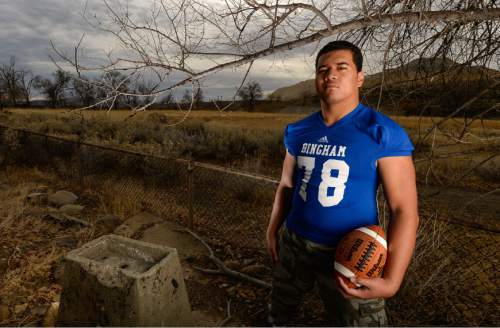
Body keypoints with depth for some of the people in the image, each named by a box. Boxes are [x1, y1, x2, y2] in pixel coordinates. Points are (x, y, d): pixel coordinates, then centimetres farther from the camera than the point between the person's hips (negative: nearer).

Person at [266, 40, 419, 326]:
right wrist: (273, 229, 7)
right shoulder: (298, 131, 0)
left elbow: (405, 210, -17)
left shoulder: (384, 133, -15)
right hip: (293, 243, 5)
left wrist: (391, 281, -23)